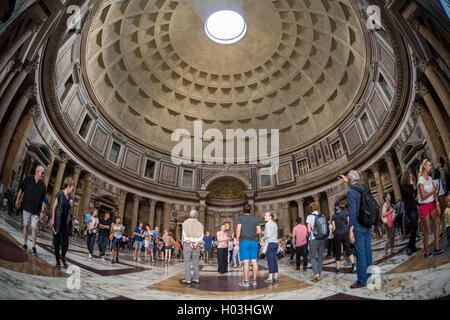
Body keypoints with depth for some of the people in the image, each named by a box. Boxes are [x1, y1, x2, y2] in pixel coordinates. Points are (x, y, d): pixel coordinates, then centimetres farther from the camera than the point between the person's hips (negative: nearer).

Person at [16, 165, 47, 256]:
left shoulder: (43, 185, 1)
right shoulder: (28, 179, -2)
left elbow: (43, 200, 2)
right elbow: (21, 189, 8)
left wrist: (42, 211, -2)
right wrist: (18, 200, 6)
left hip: (36, 210, 0)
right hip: (26, 207, 0)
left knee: (34, 228, -2)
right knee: (26, 226, 8)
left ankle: (34, 247, 4)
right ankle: (25, 244, 21)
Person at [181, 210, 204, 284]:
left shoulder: (186, 223, 3)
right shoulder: (199, 224, 8)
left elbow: (185, 234, -8)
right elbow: (201, 235, -4)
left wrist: (190, 243, -12)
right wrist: (196, 243, -13)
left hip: (187, 244, -2)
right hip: (196, 245, 2)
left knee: (187, 262, 0)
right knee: (196, 262, 8)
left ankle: (187, 279, -2)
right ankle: (196, 279, 8)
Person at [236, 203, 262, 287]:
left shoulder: (241, 218, 0)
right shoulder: (255, 219, 10)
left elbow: (238, 230, -7)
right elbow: (259, 231, 6)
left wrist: (237, 240, 1)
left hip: (244, 241, -3)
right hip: (254, 241, 4)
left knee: (246, 262, -4)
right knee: (254, 261, 4)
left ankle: (245, 281, -2)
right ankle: (254, 281, 9)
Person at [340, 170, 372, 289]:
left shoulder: (351, 192, -14)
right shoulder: (364, 189, 8)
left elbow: (352, 212, -19)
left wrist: (351, 231, -18)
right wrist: (347, 182, 45)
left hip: (358, 226, -8)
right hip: (367, 225, 8)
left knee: (360, 252, -3)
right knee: (367, 250, 14)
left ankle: (362, 280, 3)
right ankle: (369, 277, 24)